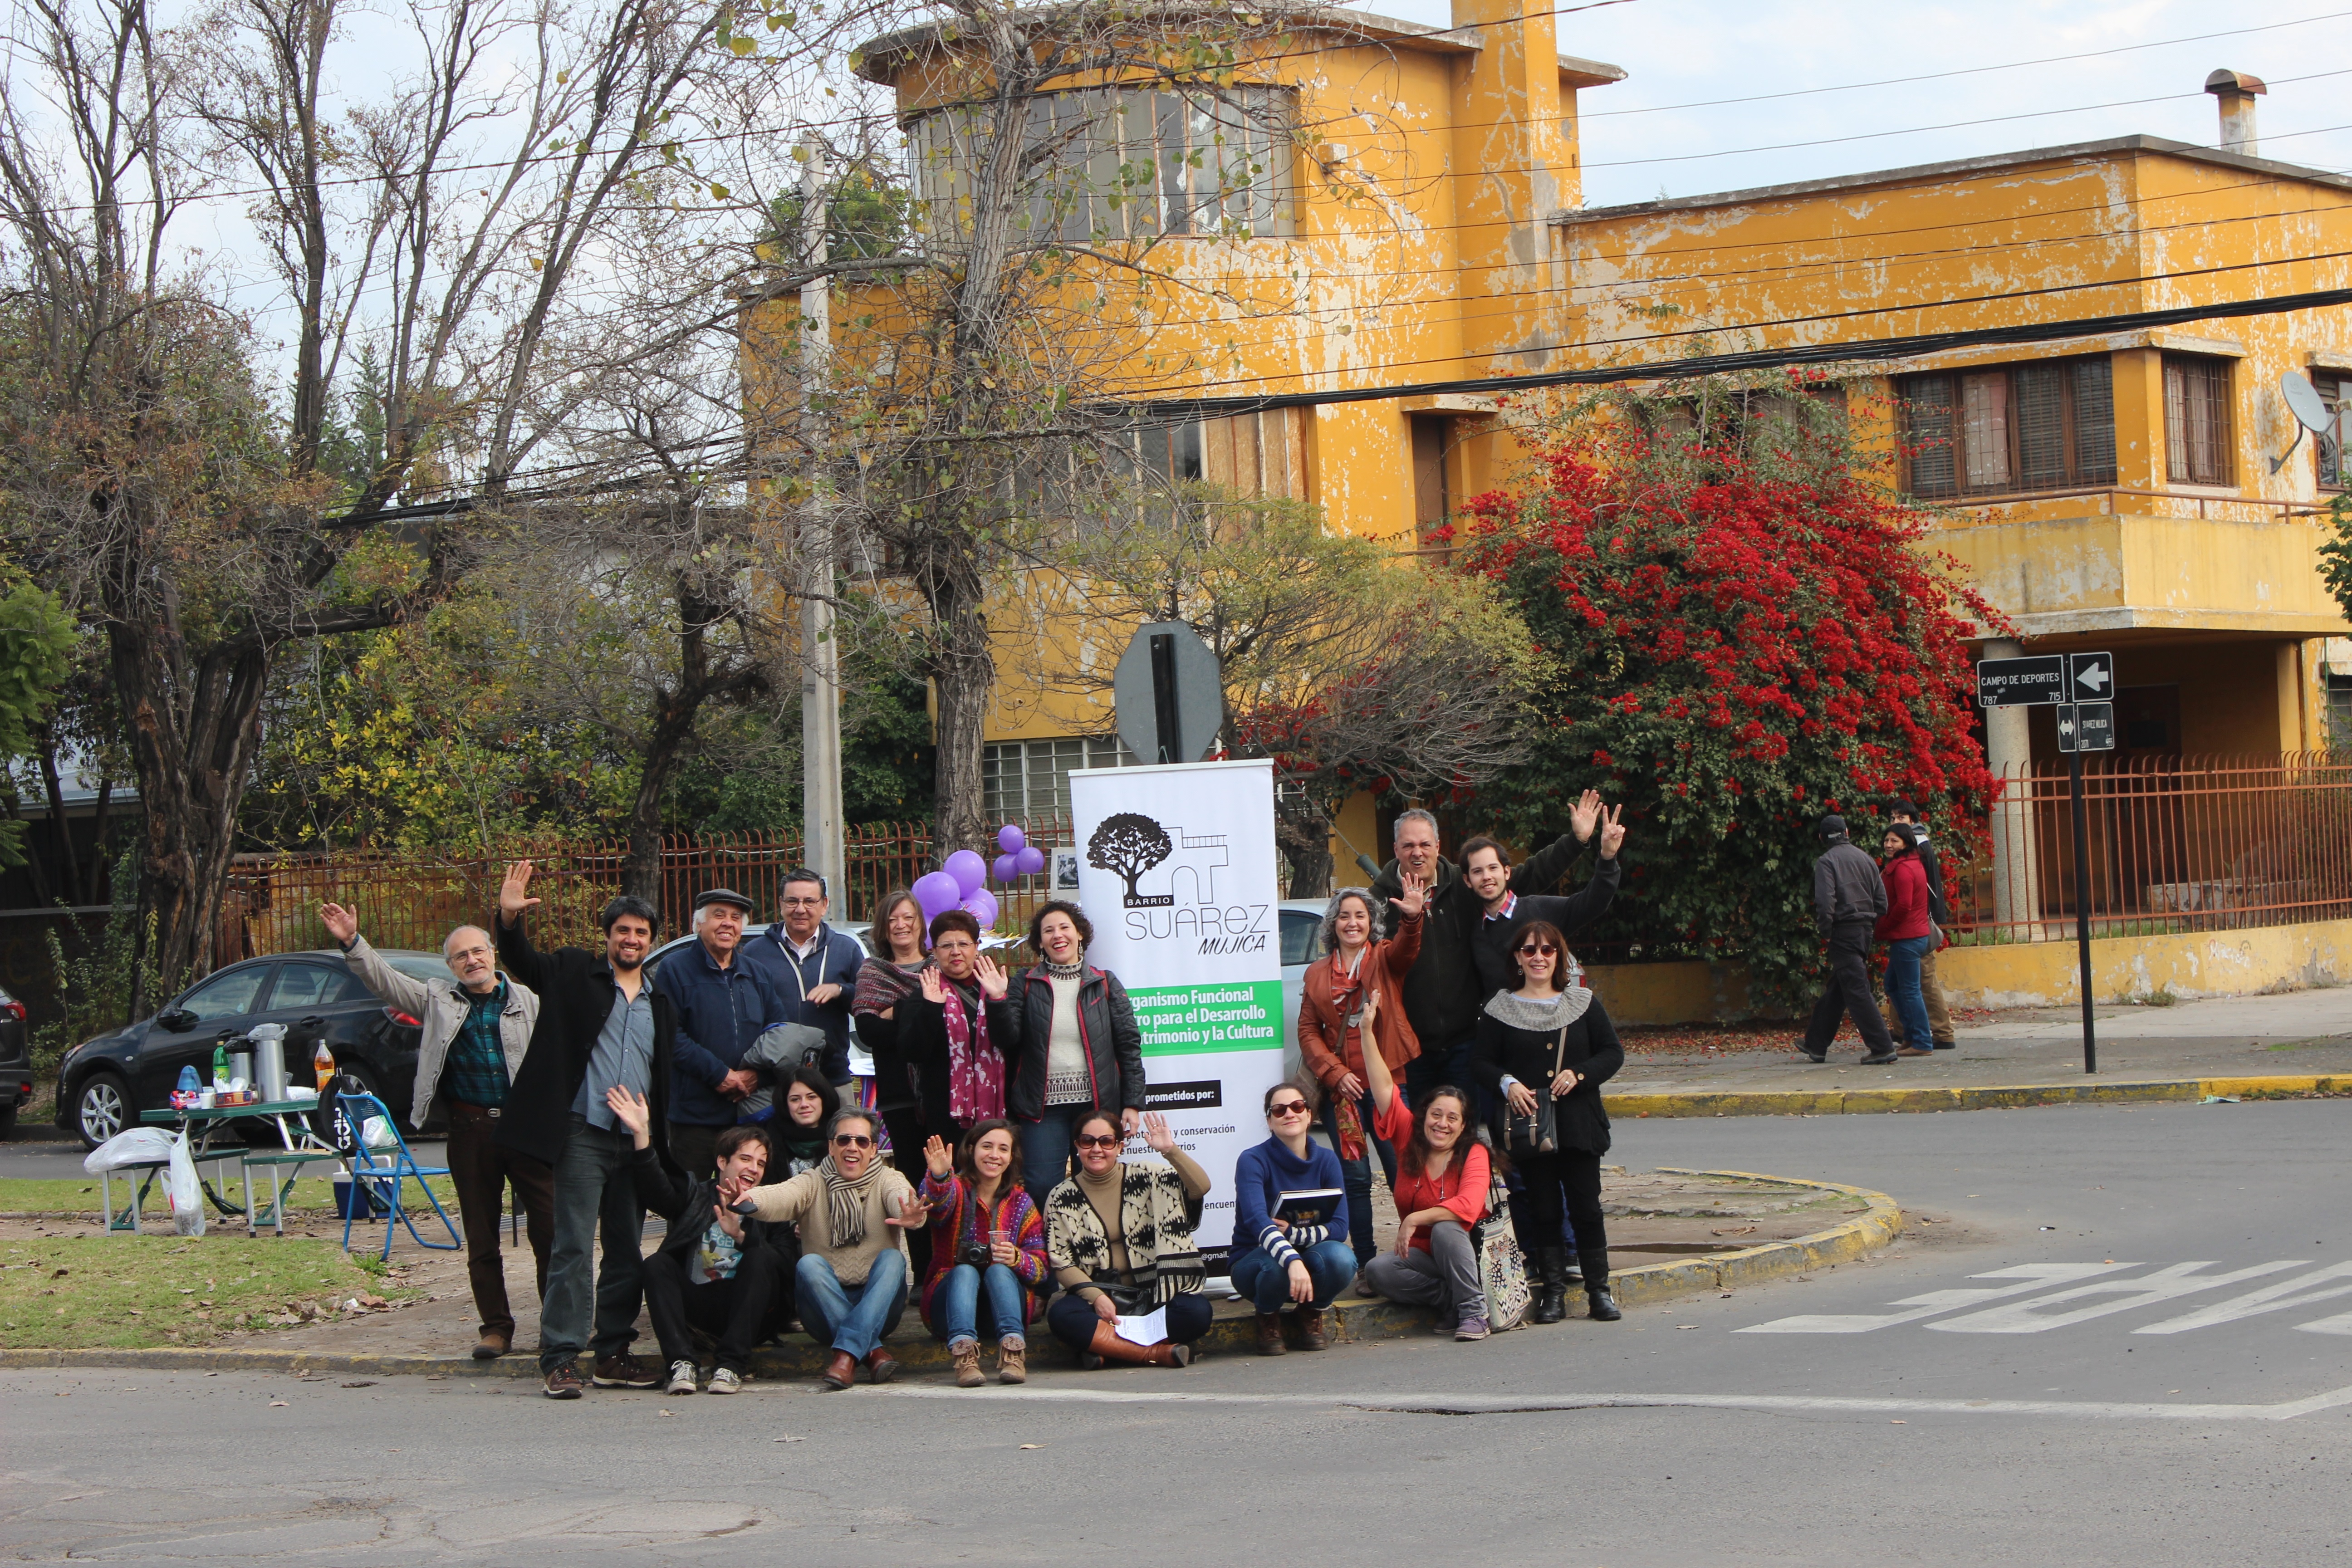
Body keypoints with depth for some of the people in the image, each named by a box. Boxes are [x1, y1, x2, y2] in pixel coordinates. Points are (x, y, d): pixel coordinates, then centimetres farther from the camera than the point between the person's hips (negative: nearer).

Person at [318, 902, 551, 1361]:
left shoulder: (527, 1000, 7)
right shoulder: (438, 1000, 11)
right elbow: (383, 980, 4)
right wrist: (352, 944, -11)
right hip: (470, 1131, 2)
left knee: (549, 1228, -3)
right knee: (481, 1237, 6)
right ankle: (496, 1328, 14)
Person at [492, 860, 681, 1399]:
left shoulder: (660, 1002, 16)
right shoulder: (576, 974, 6)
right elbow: (522, 963, -6)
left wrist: (664, 1144, 12)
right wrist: (509, 919, -26)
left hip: (637, 1140, 5)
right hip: (583, 1134, -5)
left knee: (628, 1252, 8)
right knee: (573, 1248, -9)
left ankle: (614, 1354, 15)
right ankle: (559, 1359, -8)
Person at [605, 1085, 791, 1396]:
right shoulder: (695, 1195, 11)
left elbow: (787, 1265, -10)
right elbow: (658, 1191, -13)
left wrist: (741, 1235, -26)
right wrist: (641, 1136, -28)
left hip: (750, 1313, -1)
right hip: (699, 1308, 1)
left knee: (761, 1257, -25)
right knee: (656, 1263, -20)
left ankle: (732, 1366, -31)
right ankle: (681, 1364, -32)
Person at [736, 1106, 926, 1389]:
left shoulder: (887, 1180, 1)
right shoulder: (813, 1184, 1)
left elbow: (899, 1197, -23)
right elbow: (782, 1196, -22)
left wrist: (912, 1216, -48)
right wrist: (750, 1201, -46)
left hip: (878, 1307, 0)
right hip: (825, 1311, 0)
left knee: (892, 1259, -26)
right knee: (809, 1264, -26)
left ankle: (846, 1354, -39)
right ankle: (874, 1351, -33)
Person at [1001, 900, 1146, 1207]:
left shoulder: (1105, 984, 6)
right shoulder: (1026, 984, 6)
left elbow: (1129, 1044, 4)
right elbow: (1009, 1040, -2)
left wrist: (1133, 1103, -3)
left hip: (1096, 1103, 0)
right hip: (1043, 1106, 0)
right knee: (1040, 1189, -8)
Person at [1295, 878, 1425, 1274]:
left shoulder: (1386, 958, 5)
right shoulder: (1317, 973, 11)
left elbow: (1406, 949, -18)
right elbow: (1308, 1031, 7)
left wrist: (1412, 918, -41)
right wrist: (1335, 1074, -7)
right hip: (1340, 1088, 2)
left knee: (1403, 1172, -4)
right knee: (1354, 1178, 3)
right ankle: (1366, 1264, 9)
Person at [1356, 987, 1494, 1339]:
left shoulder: (1474, 1154, -11)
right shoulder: (1409, 1138, 1)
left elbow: (1468, 1207, -27)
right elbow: (1384, 1088, -3)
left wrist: (1416, 1220, -25)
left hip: (1461, 1248, -3)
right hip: (1419, 1254, 3)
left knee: (1444, 1229, -36)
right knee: (1377, 1271, -25)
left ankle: (1473, 1311, -27)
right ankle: (1452, 1299, -18)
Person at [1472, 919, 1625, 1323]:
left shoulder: (1583, 1003, 9)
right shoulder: (1499, 1009, 6)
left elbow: (1613, 1053, 7)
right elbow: (1484, 1063, 5)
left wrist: (1580, 1074, -9)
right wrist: (1507, 1084, -14)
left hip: (1578, 1123, 0)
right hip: (1528, 1126, 0)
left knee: (1586, 1205, -2)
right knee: (1543, 1209, 1)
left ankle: (1599, 1291, 6)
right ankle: (1554, 1293, 7)